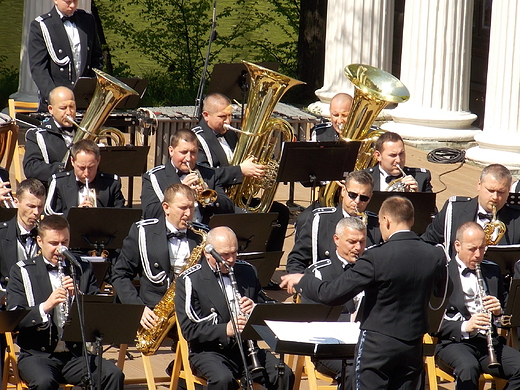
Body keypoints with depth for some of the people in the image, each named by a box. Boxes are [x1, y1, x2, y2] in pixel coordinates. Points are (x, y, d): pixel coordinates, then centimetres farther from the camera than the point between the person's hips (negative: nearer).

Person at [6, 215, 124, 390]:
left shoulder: (83, 269, 12)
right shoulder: (22, 272, 4)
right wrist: (46, 306, -23)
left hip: (77, 353, 3)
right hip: (37, 354, -3)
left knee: (114, 375, -25)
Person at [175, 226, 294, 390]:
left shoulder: (248, 272, 11)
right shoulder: (190, 281, -3)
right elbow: (189, 330, -10)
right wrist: (225, 330, -24)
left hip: (246, 349, 4)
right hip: (209, 351, -4)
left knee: (284, 375, -22)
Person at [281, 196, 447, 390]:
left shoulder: (376, 257, -19)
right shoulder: (436, 255, -4)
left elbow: (332, 294, -18)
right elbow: (439, 291, 17)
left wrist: (301, 281, -2)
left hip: (377, 344, -5)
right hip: (414, 344, 5)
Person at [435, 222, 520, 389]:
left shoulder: (492, 271, 18)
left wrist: (499, 311, -2)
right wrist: (464, 327, -21)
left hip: (490, 342, 5)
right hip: (455, 342, -5)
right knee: (468, 367, -38)